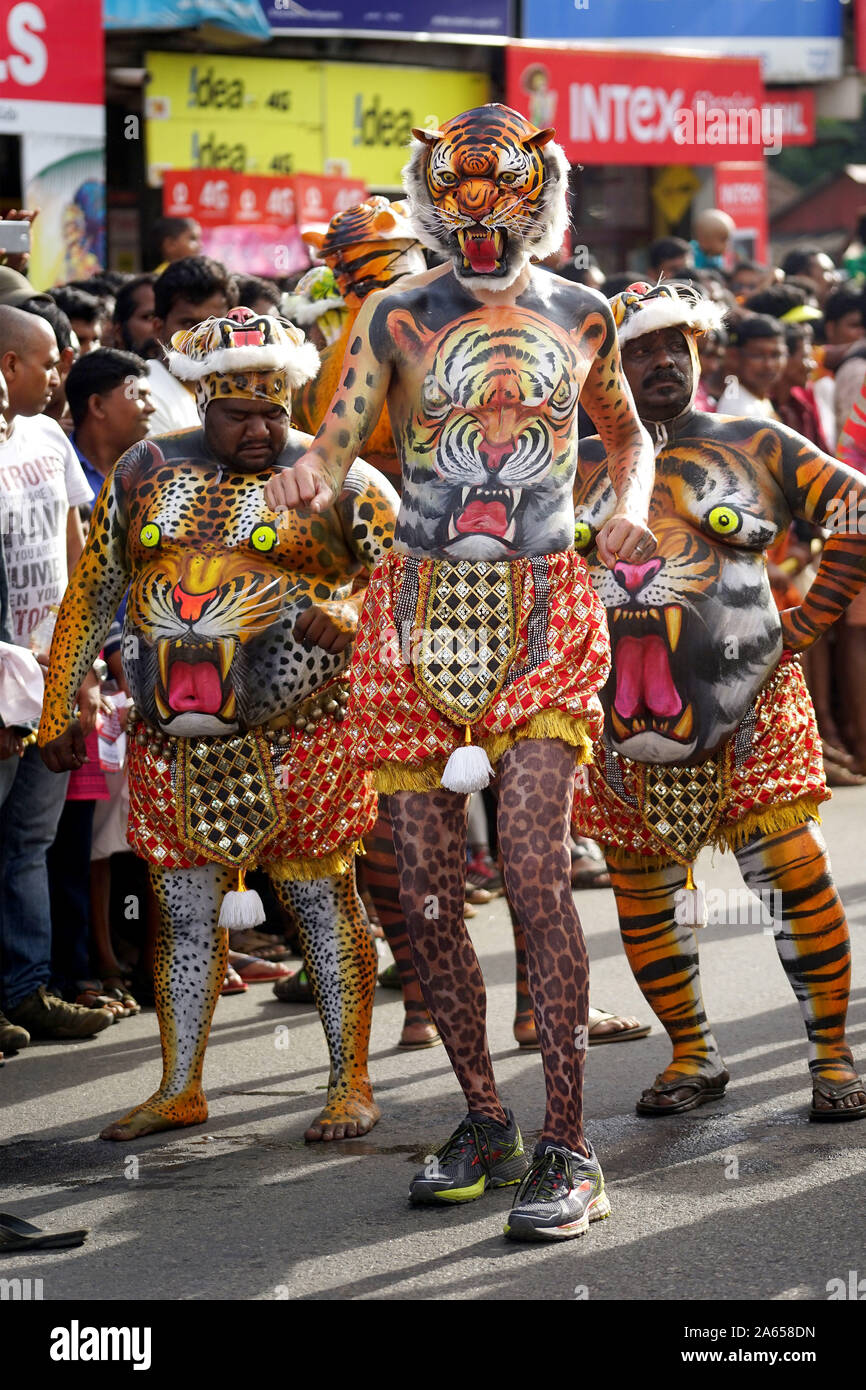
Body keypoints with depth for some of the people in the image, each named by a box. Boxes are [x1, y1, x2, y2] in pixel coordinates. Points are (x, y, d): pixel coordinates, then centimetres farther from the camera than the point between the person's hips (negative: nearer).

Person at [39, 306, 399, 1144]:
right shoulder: (144, 474, 9)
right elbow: (90, 594, 13)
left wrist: (344, 615, -19)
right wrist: (59, 712, 11)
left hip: (296, 731, -3)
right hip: (171, 736, 3)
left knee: (322, 897, 0)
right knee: (184, 907, 8)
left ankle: (351, 1083, 8)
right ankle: (180, 1087, 18)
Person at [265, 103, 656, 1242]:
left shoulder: (580, 318, 9)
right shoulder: (397, 318, 6)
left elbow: (628, 434, 26)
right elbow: (336, 447, -3)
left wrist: (630, 505, 5)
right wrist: (308, 481, -27)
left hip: (542, 609, -2)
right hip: (420, 606, 2)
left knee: (536, 869, -16)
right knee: (427, 888, 3)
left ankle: (568, 1152, -12)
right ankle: (485, 1124, 20)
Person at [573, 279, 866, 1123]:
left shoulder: (757, 447, 5)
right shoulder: (576, 472, 9)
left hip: (747, 709, -2)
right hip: (624, 733, 3)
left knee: (793, 873, -9)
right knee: (643, 895, 7)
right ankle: (692, 1057, 23)